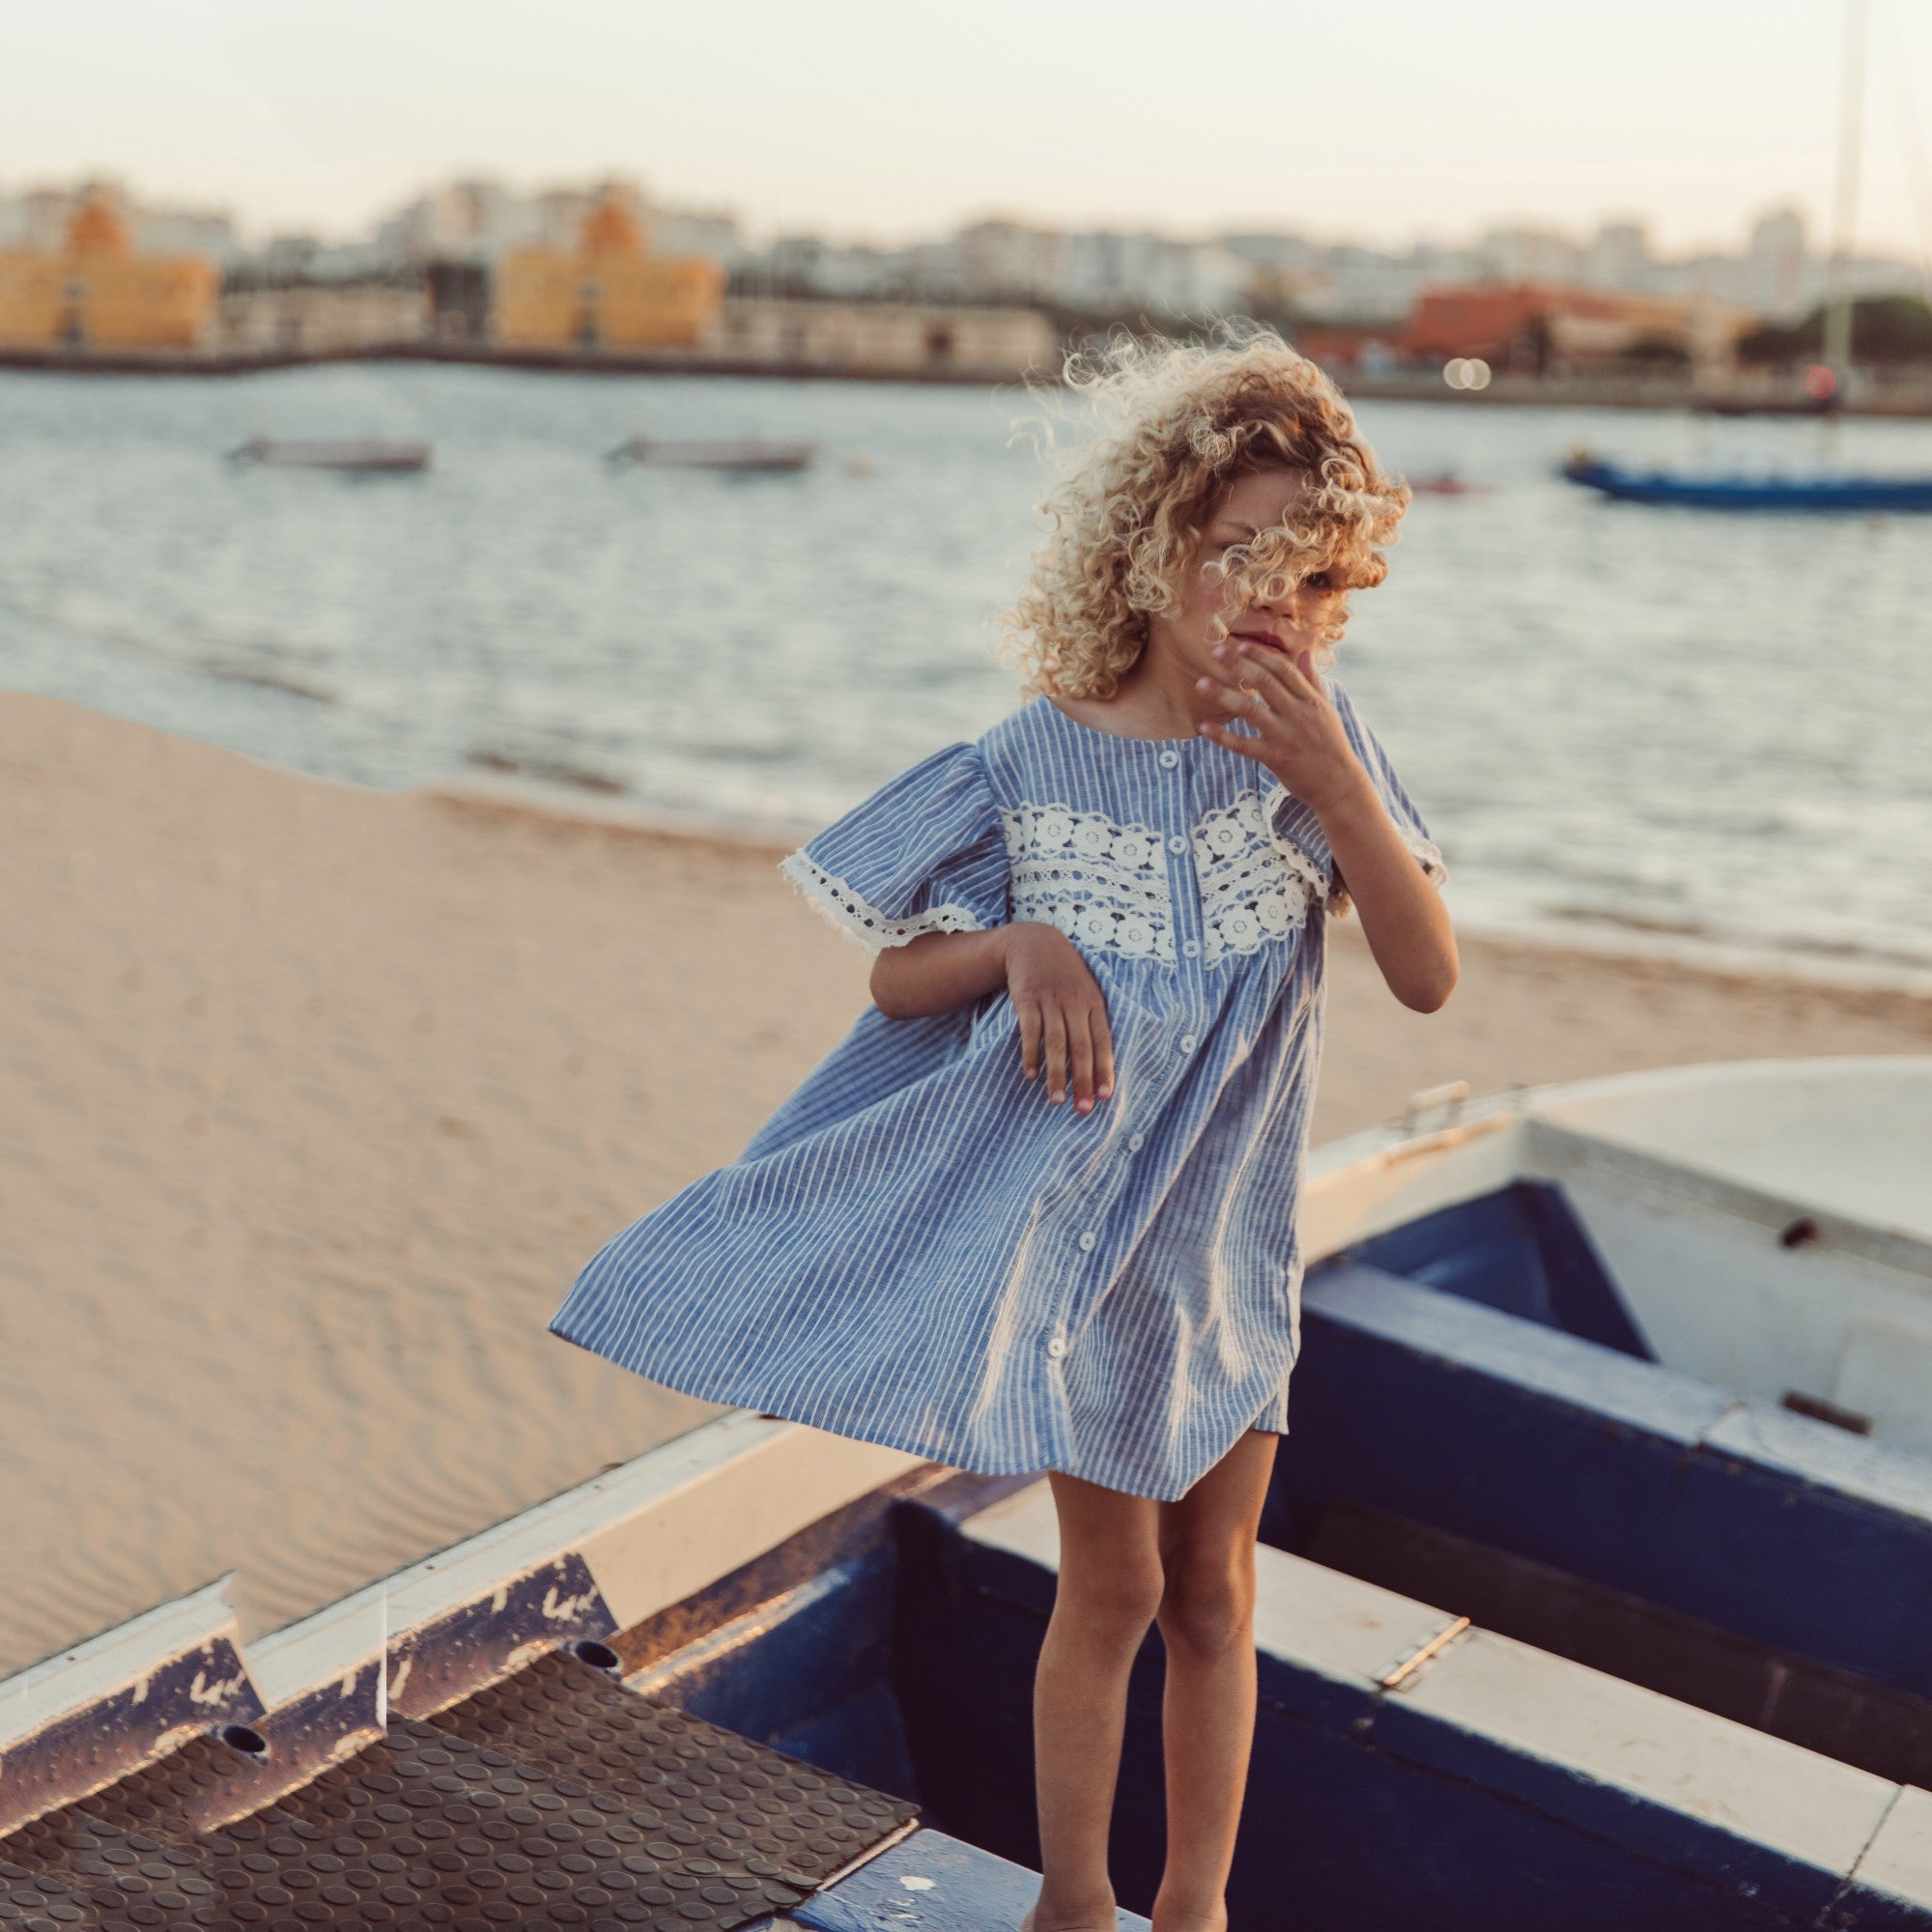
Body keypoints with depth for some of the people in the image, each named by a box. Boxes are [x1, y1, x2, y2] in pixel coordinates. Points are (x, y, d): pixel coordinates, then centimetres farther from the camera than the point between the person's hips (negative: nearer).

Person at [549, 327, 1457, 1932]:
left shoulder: (1316, 742, -8)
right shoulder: (1036, 763, -13)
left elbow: (1430, 975, -14)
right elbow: (897, 978, -6)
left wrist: (1335, 784, -26)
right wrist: (1021, 943, -26)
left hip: (1237, 1238, 3)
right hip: (1081, 1225, -2)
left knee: (1216, 1588, 14)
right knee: (1113, 1587, 8)